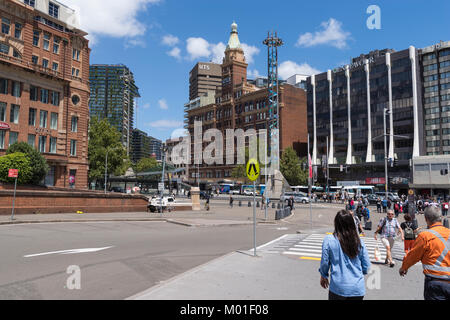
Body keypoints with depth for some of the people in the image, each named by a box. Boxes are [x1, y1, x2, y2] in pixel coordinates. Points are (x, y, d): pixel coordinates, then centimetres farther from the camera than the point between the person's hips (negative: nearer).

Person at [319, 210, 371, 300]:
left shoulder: (329, 240, -11)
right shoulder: (359, 241, -3)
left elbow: (325, 263, -4)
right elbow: (366, 266, 3)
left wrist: (323, 276, 15)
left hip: (338, 288, -2)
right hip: (358, 289, 3)